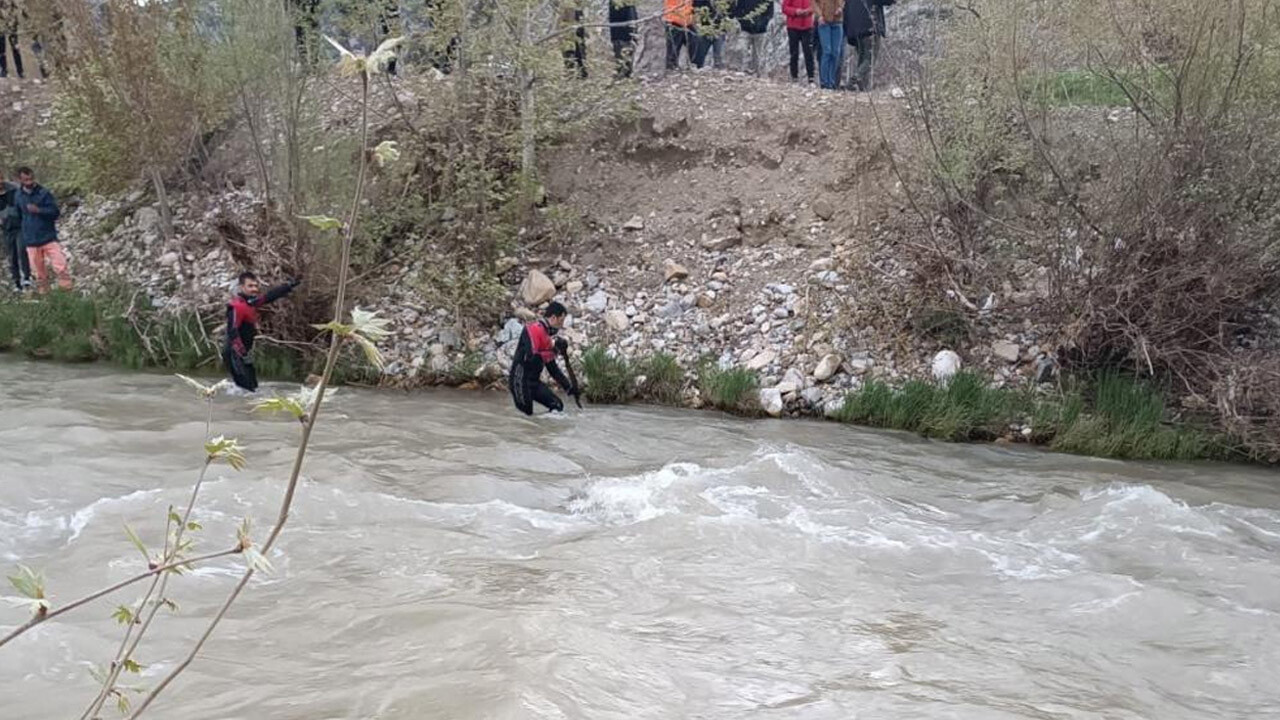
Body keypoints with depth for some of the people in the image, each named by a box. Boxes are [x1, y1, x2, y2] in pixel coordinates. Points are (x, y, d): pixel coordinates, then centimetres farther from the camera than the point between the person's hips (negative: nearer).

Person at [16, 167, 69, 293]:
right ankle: (43, 292, 20)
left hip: (49, 237, -3)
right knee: (38, 271, 8)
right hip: (31, 241, 3)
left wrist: (38, 210, -23)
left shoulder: (44, 193, -7)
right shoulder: (18, 196, 3)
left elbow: (56, 212, -10)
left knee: (60, 266, -10)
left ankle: (68, 290, -2)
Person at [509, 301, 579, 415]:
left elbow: (552, 367, 18)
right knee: (526, 412, -14)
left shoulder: (549, 334, 12)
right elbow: (530, 358, -27)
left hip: (534, 380, 9)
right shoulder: (533, 329, -15)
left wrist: (568, 387, 16)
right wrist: (552, 349, -23)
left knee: (557, 406, 4)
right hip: (520, 379, -9)